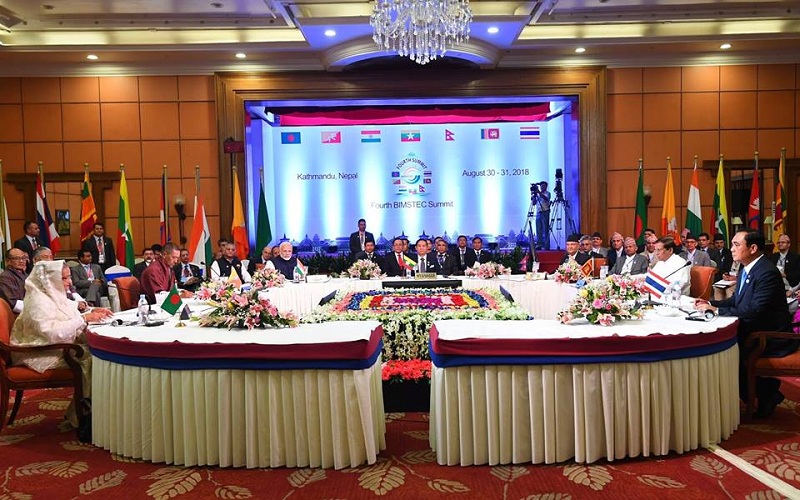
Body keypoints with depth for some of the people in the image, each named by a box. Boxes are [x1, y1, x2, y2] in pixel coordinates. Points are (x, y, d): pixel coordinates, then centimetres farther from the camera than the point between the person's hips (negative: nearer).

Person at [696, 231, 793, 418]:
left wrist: (717, 310, -24)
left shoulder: (767, 273, -22)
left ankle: (766, 395, 3)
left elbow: (754, 311, -29)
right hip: (755, 331, 9)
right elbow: (736, 300, 15)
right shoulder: (745, 268, 7)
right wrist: (711, 303, -1)